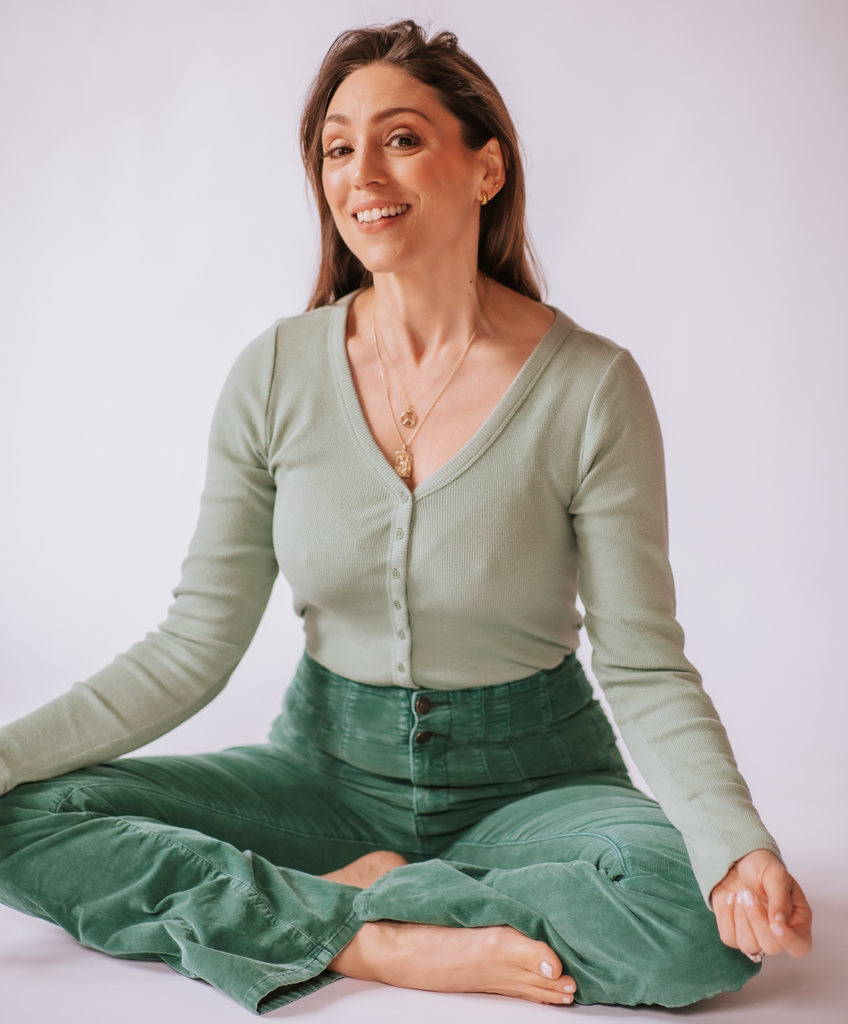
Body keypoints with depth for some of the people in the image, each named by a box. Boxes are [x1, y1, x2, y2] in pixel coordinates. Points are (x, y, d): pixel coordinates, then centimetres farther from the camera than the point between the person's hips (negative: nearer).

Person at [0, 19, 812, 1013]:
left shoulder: (591, 387, -13)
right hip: (328, 766, 2)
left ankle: (342, 897, -15)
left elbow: (645, 668, -11)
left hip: (529, 775, -1)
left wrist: (737, 843, -30)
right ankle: (378, 943, -17)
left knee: (701, 919, -33)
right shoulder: (277, 374, -6)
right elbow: (192, 650, -5)